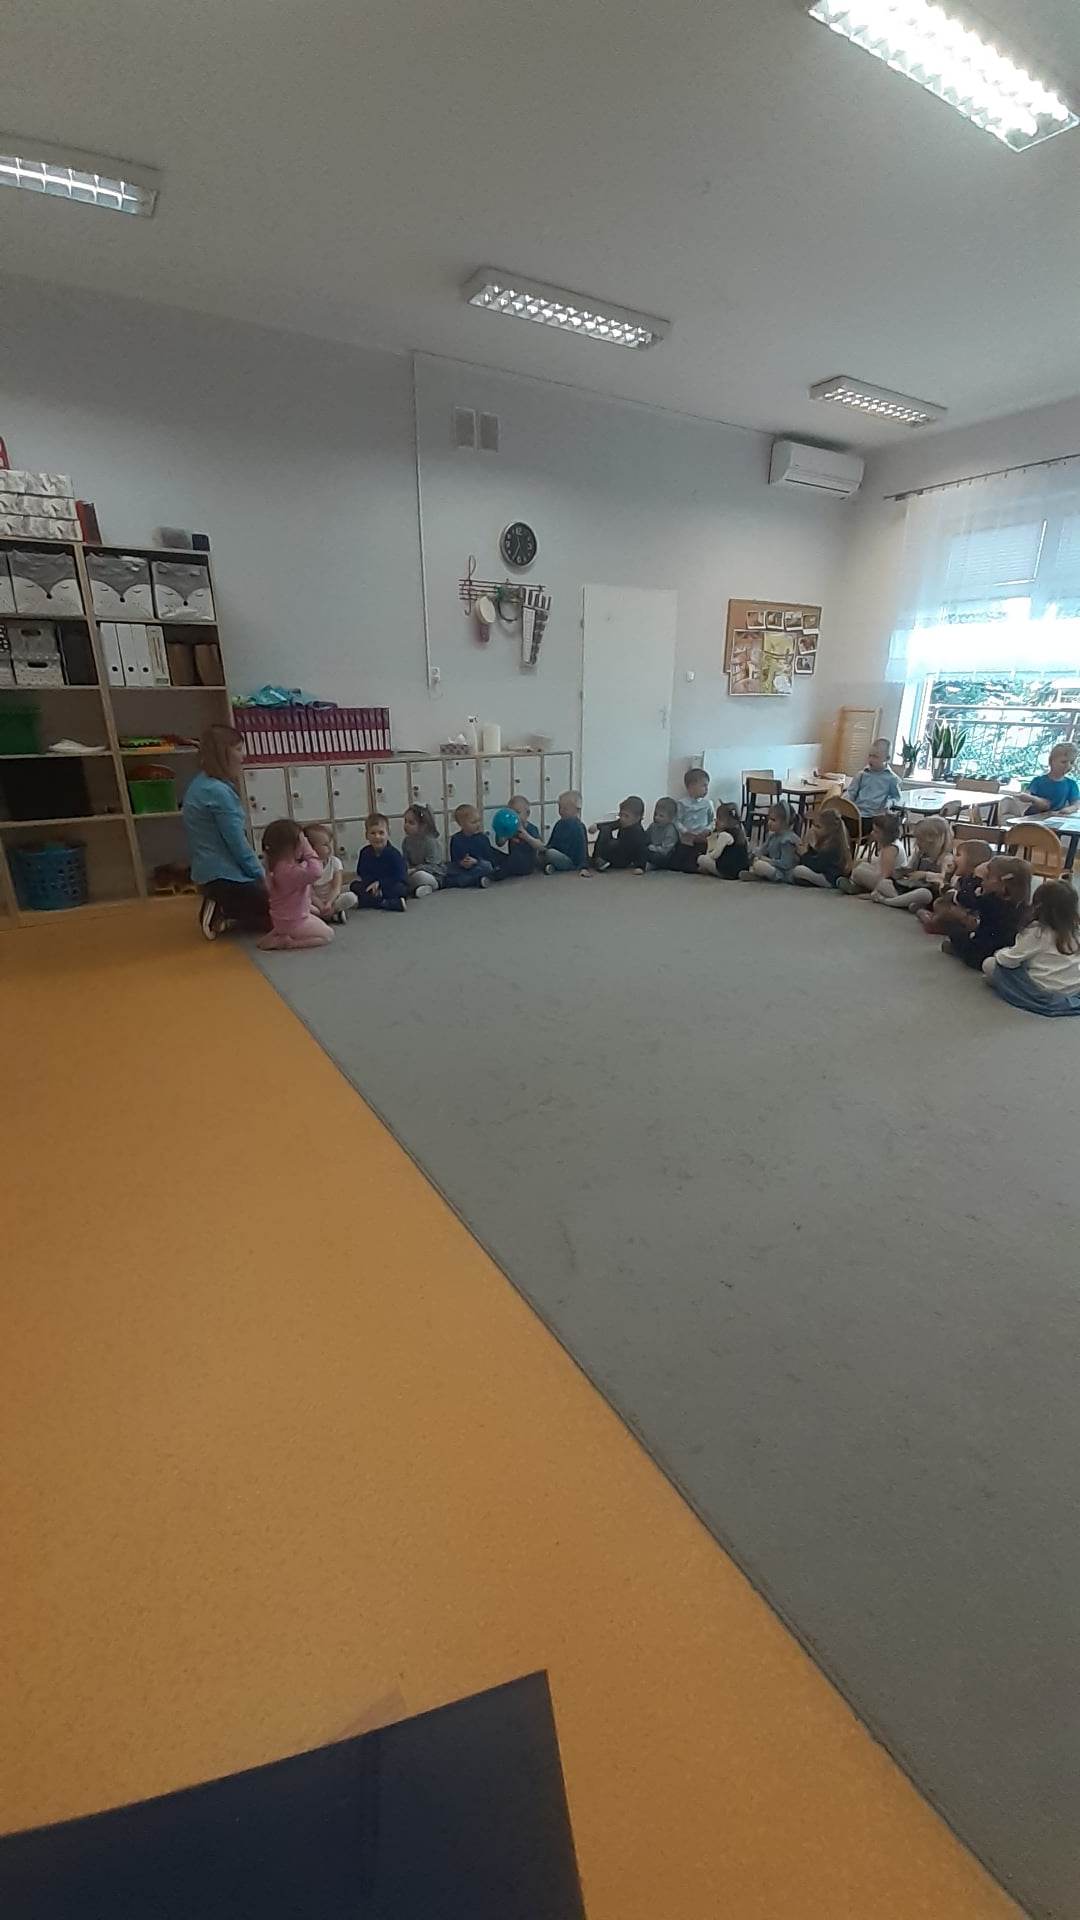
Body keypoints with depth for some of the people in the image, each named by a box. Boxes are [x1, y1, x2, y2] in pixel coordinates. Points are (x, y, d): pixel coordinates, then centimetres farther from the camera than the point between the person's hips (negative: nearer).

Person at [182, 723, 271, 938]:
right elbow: (238, 844, -20)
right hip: (225, 876, -10)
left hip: (210, 872, 10)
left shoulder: (201, 784, 10)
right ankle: (225, 915, -5)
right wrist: (261, 875, -7)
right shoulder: (218, 791, -21)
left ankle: (220, 908, 9)